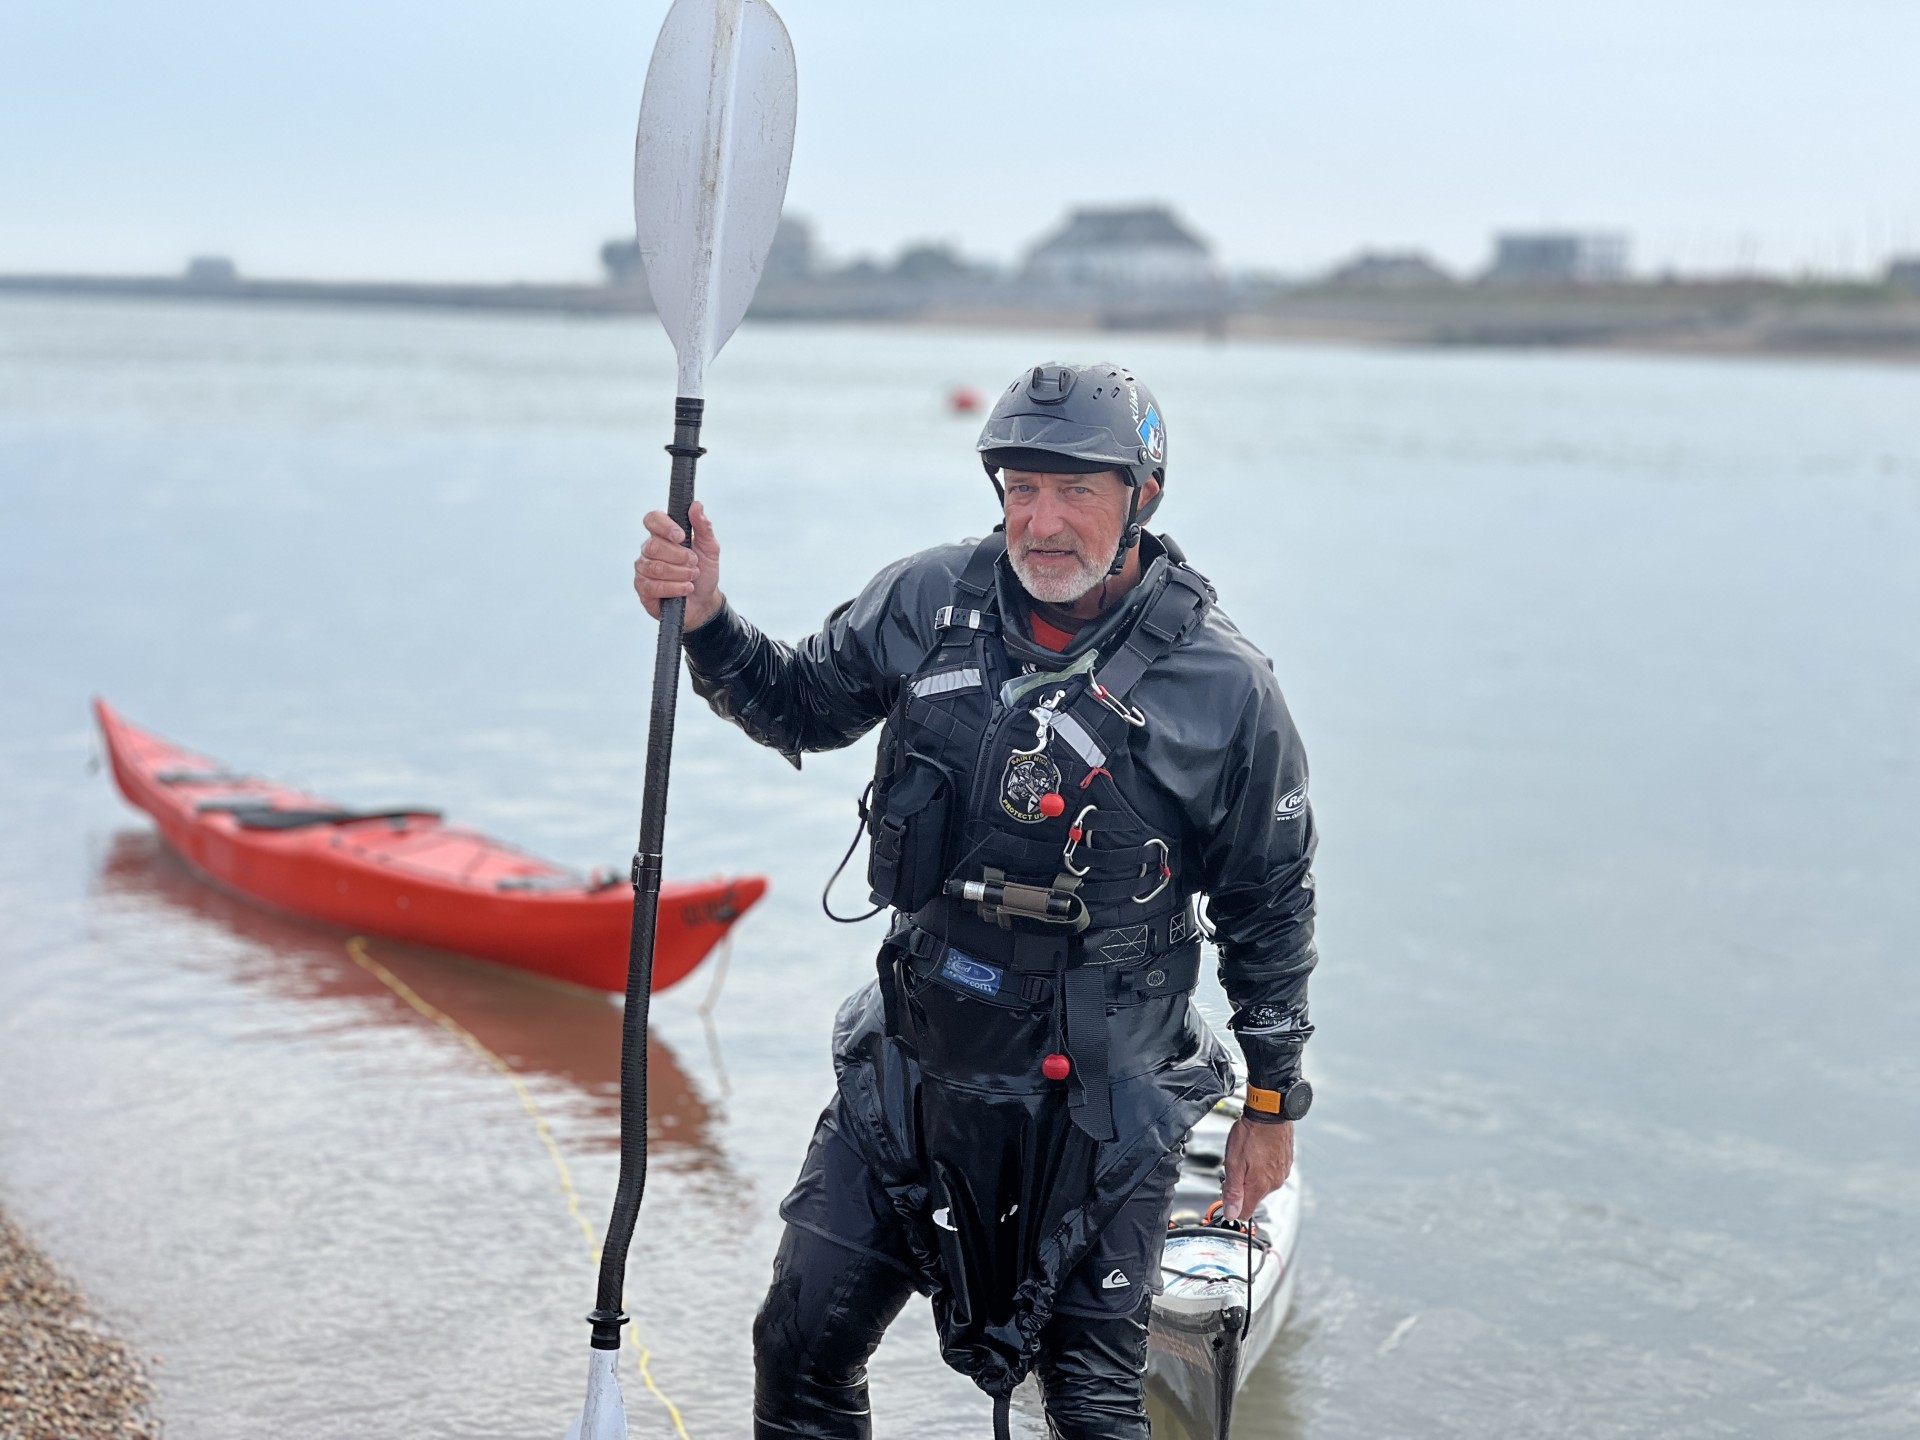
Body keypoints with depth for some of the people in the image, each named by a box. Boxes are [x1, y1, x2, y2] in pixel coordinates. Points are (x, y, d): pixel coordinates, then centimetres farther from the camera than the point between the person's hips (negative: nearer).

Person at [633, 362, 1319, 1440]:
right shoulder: (930, 601, -4)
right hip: (913, 1066, 4)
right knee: (803, 1350, 11)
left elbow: (1270, 904, -1)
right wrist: (707, 621, -6)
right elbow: (801, 708, 13)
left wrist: (1273, 1104, 4)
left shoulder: (1223, 684, -12)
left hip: (1098, 1099, -3)